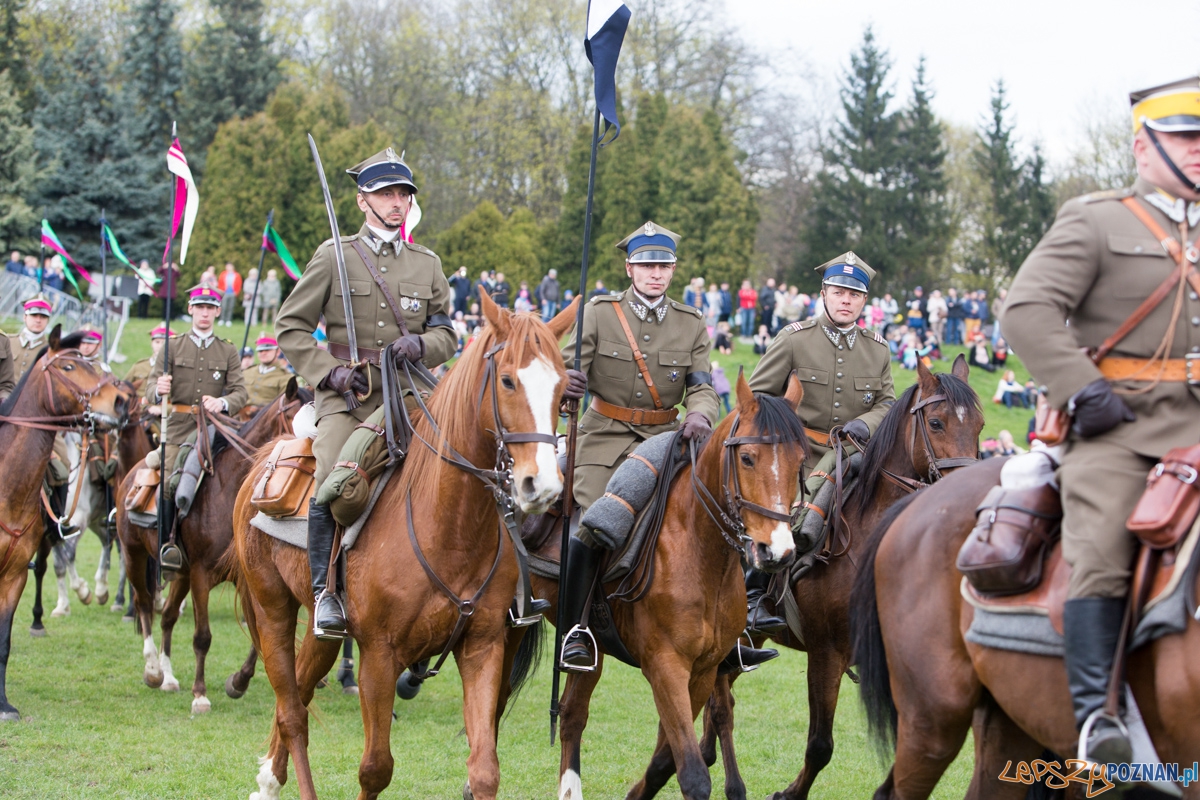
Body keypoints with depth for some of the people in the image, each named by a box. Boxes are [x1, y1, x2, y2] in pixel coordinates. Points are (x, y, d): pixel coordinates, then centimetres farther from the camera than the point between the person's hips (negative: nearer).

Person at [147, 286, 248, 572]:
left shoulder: (228, 351, 14)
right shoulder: (174, 347, 11)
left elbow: (240, 392, 5)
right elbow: (152, 386, 2)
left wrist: (222, 403, -18)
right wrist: (159, 390, -23)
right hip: (178, 429, -1)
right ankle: (167, 543, -4)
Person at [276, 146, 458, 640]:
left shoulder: (428, 265, 16)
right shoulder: (333, 257, 6)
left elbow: (446, 336, 18)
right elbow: (290, 327, 6)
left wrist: (421, 344, -5)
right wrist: (329, 371, -8)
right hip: (347, 398, -3)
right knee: (332, 485, -25)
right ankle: (326, 590, -14)